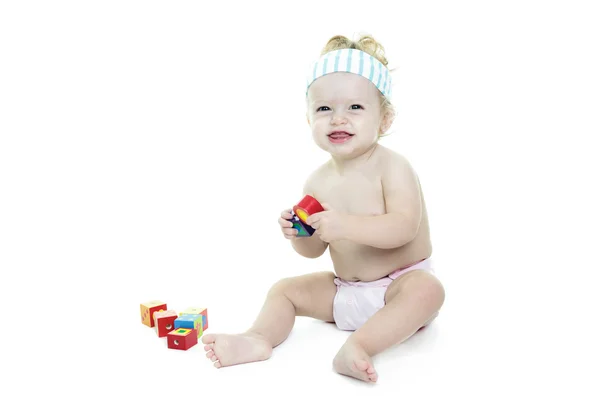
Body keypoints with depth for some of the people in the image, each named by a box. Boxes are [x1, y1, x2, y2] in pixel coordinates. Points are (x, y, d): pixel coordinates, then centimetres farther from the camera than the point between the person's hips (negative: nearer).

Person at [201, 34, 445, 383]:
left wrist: (347, 225, -40)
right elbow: (315, 249, 5)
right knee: (285, 289, 5)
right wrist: (298, 233, -18)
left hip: (402, 281, -5)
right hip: (345, 289, 6)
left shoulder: (391, 166, -17)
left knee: (427, 289, -36)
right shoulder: (318, 181, -1)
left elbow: (405, 227, -30)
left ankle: (358, 346, -44)